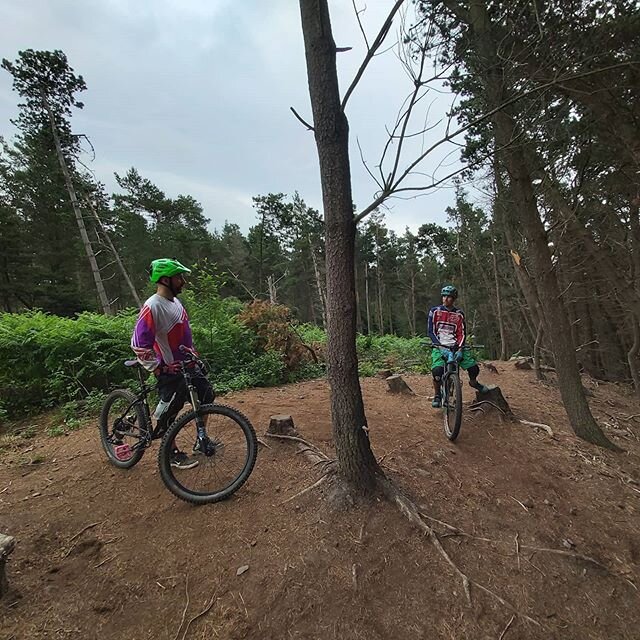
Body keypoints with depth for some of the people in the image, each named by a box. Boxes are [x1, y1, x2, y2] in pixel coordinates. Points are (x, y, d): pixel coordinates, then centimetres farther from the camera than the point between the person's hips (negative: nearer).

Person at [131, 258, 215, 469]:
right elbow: (139, 345, -23)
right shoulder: (152, 307, -22)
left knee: (207, 395, 15)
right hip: (170, 370, -9)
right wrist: (158, 370, -18)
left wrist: (193, 353, 19)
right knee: (168, 412, 7)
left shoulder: (175, 301, 5)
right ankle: (173, 454, 26)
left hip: (187, 364, 9)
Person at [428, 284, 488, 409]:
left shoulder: (459, 314, 7)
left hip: (455, 346, 2)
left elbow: (462, 333, 4)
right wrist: (439, 346, -16)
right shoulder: (434, 311, 2)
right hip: (439, 346, -2)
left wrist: (459, 348, -13)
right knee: (437, 371, -26)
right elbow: (431, 331, -3)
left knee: (474, 368, -10)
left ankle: (473, 382, 28)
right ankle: (437, 396, 0)